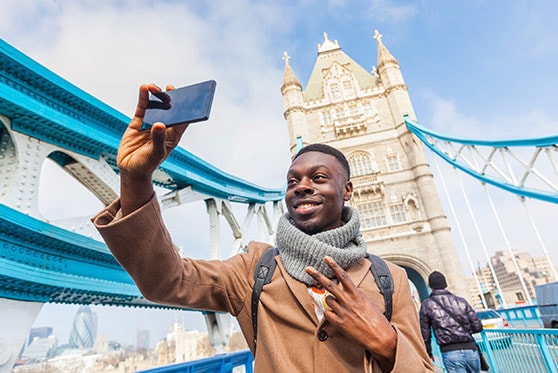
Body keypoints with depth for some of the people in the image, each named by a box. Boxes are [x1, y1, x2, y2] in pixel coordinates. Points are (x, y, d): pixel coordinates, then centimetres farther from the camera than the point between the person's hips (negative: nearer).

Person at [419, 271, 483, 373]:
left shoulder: (427, 305, 1)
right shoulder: (460, 300, 8)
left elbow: (425, 334, 4)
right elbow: (478, 326, 6)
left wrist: (428, 353, 19)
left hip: (451, 353, -4)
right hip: (470, 350, 4)